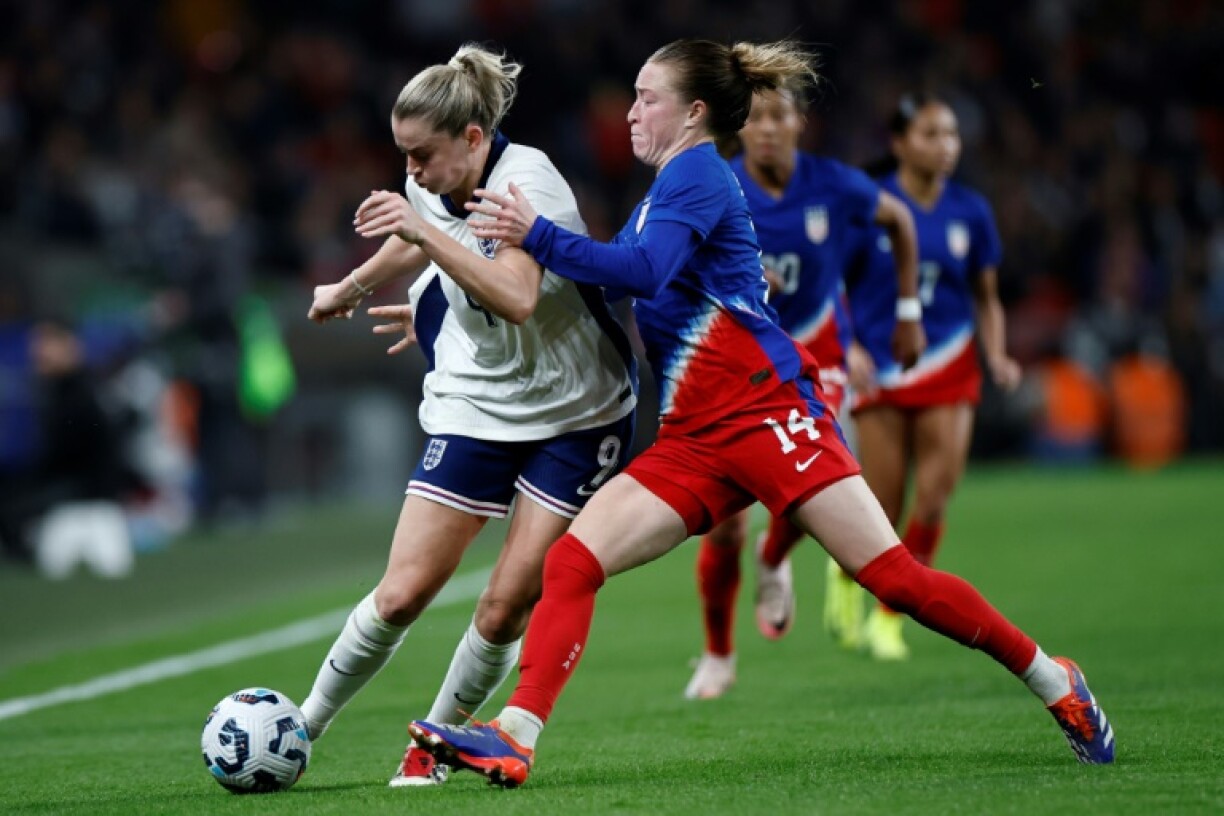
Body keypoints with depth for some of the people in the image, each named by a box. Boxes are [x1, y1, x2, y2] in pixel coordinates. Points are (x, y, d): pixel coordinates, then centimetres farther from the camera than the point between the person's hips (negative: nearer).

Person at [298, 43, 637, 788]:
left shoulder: (526, 180, -22)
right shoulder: (431, 190, -2)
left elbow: (517, 298, -39)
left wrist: (423, 230, -42)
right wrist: (347, 290, 39)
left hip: (577, 416, -4)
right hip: (476, 410, 4)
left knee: (508, 606, -8)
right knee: (402, 594, -6)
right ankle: (303, 727, 11)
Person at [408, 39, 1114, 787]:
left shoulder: (698, 172, -6)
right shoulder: (665, 191, 22)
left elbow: (644, 270, -22)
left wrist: (537, 234, -20)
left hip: (766, 411, -9)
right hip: (691, 443, 9)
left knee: (894, 577, -10)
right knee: (571, 562, -8)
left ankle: (1057, 684, 3)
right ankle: (513, 739, -16)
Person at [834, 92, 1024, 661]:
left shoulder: (970, 213, 4)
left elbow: (986, 299, 13)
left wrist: (997, 357, -3)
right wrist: (850, 349, -14)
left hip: (949, 372, 2)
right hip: (882, 374, -2)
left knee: (933, 501, -11)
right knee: (882, 516, -3)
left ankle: (889, 617, 7)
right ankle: (846, 570, 32)